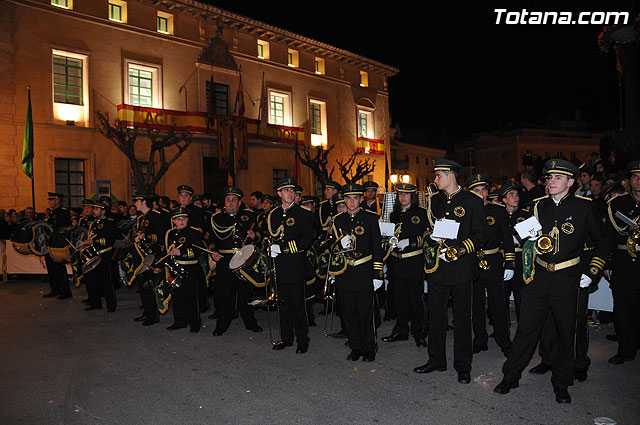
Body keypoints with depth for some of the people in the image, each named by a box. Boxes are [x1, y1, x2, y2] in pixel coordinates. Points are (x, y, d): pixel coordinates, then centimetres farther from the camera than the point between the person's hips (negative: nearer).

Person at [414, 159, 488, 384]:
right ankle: (436, 360, 24)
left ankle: (463, 366, 19)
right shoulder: (434, 200, 12)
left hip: (461, 267, -4)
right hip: (437, 265, 5)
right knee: (435, 313, 9)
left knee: (462, 317, 6)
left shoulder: (472, 201, -3)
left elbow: (482, 233, -5)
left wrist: (461, 249, -16)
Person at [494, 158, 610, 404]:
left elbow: (602, 244, 6)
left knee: (566, 333, 9)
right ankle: (510, 377, 18)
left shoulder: (584, 207, -2)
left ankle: (561, 385, 27)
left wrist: (592, 273, -2)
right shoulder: (538, 206, 6)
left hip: (567, 280, -1)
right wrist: (532, 244, -3)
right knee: (526, 328, 5)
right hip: (538, 277, 2)